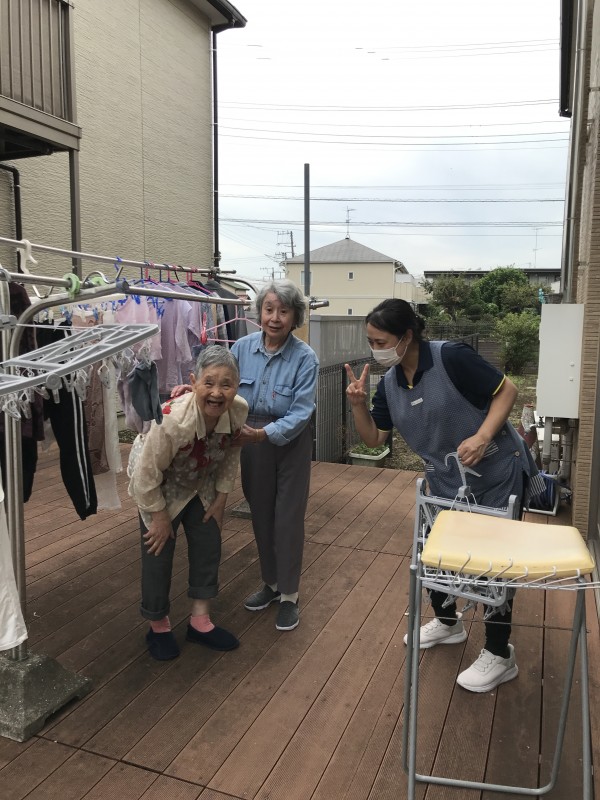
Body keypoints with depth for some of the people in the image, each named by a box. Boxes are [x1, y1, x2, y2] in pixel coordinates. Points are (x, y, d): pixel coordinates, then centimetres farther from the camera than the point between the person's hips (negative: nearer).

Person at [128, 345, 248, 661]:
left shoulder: (238, 410, -26)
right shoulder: (173, 420, -41)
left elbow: (230, 455, -5)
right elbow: (147, 476, -28)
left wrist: (221, 497, -1)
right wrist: (159, 516, -16)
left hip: (201, 483, 5)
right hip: (159, 485, -5)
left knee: (208, 545, 8)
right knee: (158, 552, 1)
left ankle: (200, 620, 27)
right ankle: (158, 626, 26)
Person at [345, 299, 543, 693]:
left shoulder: (451, 357, -23)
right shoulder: (389, 383, -2)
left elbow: (507, 390, -17)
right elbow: (374, 439, 3)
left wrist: (482, 437, -29)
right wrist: (358, 404, -15)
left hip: (497, 476, -7)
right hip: (446, 483, 7)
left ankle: (500, 656, 24)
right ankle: (448, 622, 43)